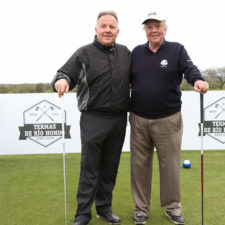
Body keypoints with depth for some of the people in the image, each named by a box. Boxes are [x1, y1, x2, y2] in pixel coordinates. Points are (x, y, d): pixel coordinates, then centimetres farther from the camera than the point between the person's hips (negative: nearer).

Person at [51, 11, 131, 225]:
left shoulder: (126, 53, 9)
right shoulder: (84, 53, -2)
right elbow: (63, 74, -8)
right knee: (89, 169, 1)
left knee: (110, 168, 12)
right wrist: (62, 80, -30)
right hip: (93, 120, -4)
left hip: (119, 119, 4)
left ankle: (104, 208, 28)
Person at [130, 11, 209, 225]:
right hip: (139, 119, 2)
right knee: (140, 165, 9)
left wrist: (198, 80, -34)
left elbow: (189, 69, -12)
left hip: (168, 120, -2)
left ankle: (172, 207, 26)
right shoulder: (136, 52, 10)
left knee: (170, 164, 7)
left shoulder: (177, 49, 2)